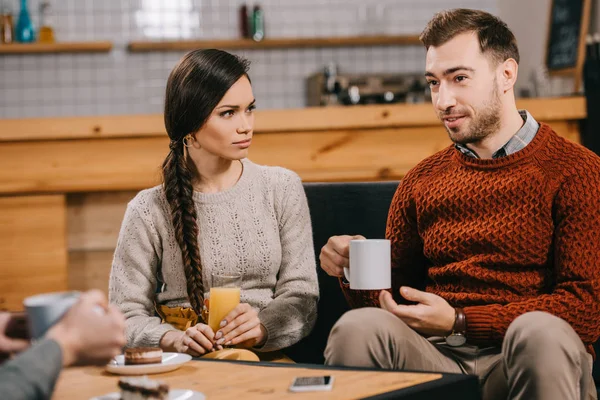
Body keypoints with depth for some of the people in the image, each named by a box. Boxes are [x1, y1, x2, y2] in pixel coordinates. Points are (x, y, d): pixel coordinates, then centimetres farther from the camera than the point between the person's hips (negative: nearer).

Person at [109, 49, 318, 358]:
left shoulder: (282, 189, 9)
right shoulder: (149, 212, 2)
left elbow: (301, 297, 6)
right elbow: (126, 316, 3)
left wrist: (261, 328, -16)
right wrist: (175, 339, -18)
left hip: (264, 356, 2)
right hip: (184, 366, -2)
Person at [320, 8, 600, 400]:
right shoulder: (421, 181, 16)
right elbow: (390, 302, 20)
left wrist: (459, 321, -12)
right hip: (436, 357, 2)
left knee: (539, 333, -37)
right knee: (357, 327, -28)